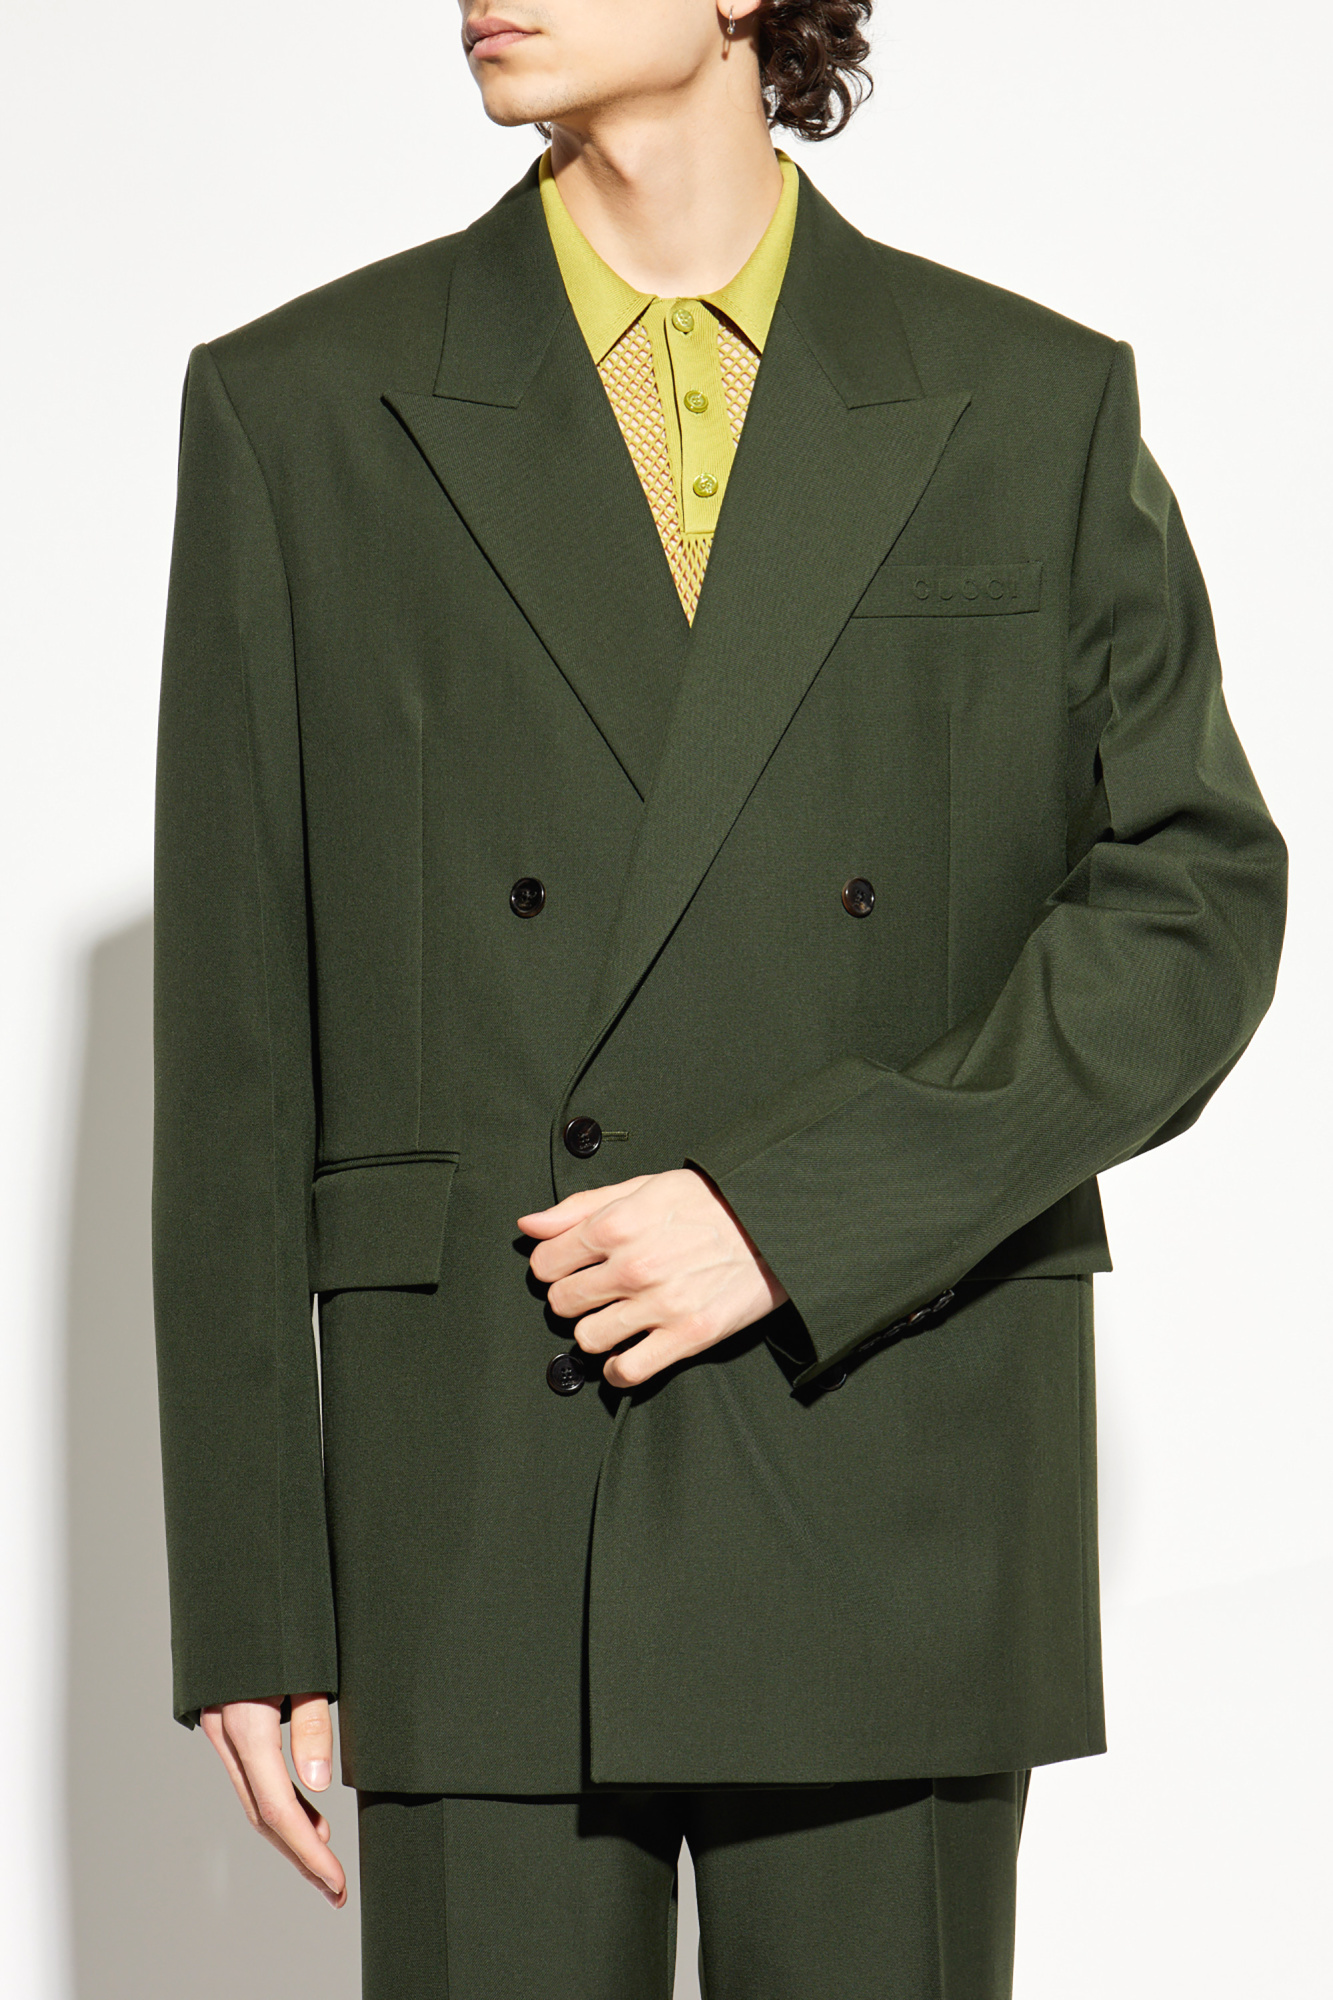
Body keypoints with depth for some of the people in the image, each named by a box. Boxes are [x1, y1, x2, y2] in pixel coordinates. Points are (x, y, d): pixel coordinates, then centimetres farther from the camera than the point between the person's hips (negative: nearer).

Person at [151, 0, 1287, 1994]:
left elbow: (1192, 905, 0)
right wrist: (249, 1609, -1)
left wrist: (800, 1211, -13)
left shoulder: (1040, 409, 5)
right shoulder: (300, 410, 3)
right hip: (485, 1524, 0)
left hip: (903, 1524, 1)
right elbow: (238, 1050, 2)